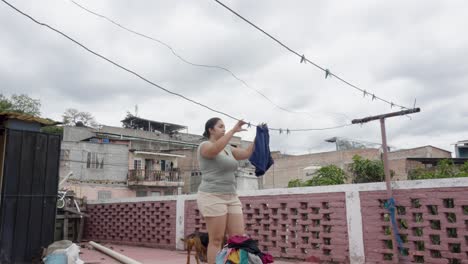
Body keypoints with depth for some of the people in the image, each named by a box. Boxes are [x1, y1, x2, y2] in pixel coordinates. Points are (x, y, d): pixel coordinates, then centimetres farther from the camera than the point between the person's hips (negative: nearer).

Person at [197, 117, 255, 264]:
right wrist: (233, 131, -28)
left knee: (239, 237, 0)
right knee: (216, 240, -6)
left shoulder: (228, 148, 18)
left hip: (231, 197, 7)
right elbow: (215, 149, -28)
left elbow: (247, 153, 12)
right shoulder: (205, 146, -4)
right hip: (212, 197, -7)